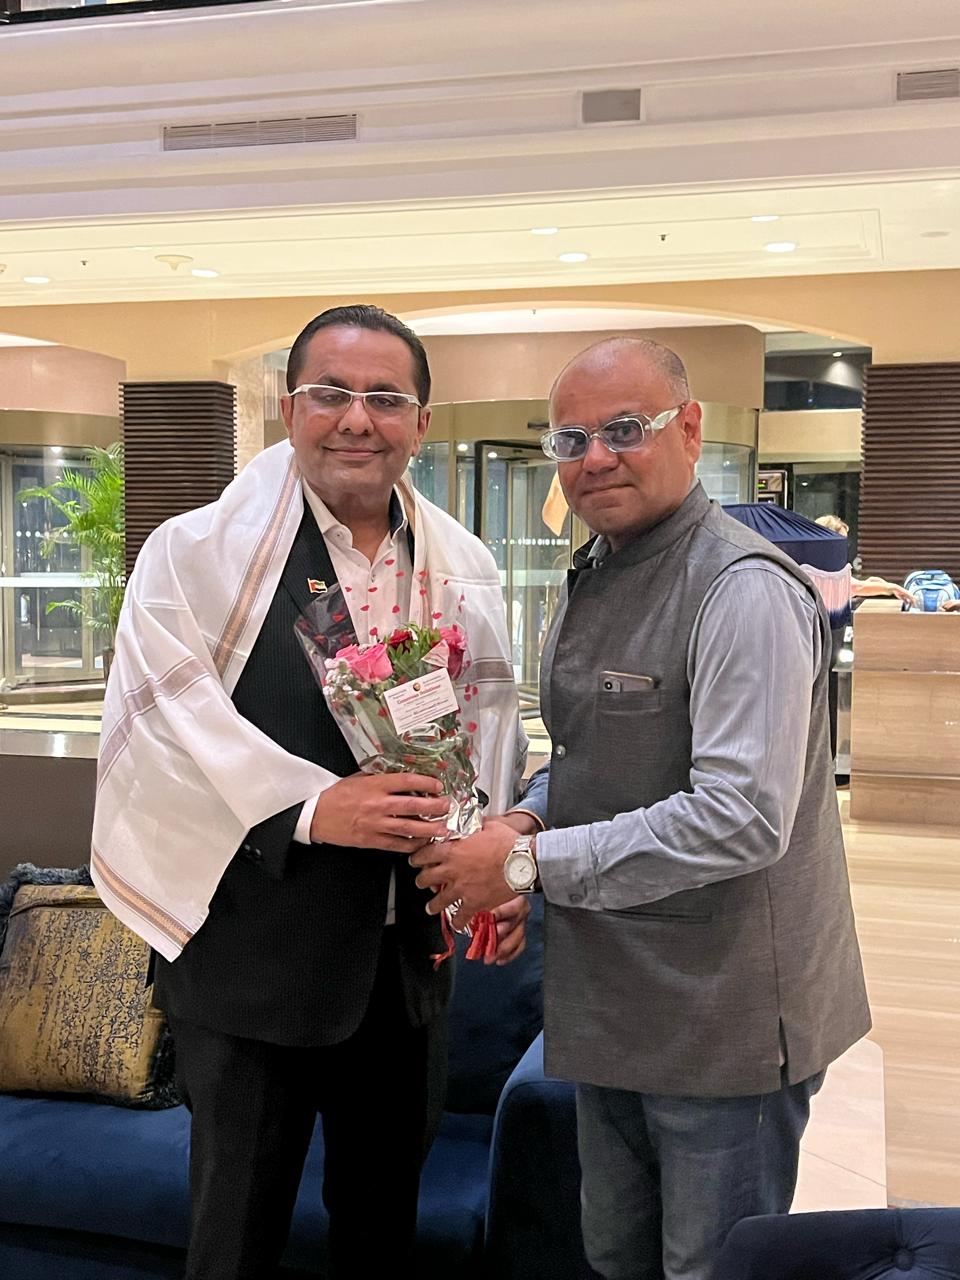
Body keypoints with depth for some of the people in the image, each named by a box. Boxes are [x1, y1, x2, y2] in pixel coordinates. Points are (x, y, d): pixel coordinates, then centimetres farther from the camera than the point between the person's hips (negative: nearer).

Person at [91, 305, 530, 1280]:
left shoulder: (463, 568, 6)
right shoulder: (198, 551, -10)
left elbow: (493, 732, 11)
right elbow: (164, 726, -17)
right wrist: (313, 806, -25)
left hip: (409, 952, 5)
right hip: (250, 952, -4)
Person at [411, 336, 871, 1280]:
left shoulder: (745, 591, -20)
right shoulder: (594, 575, 9)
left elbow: (742, 817, -27)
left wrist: (531, 866, -23)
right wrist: (530, 820, -2)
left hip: (723, 1019, -8)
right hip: (610, 1004, 9)